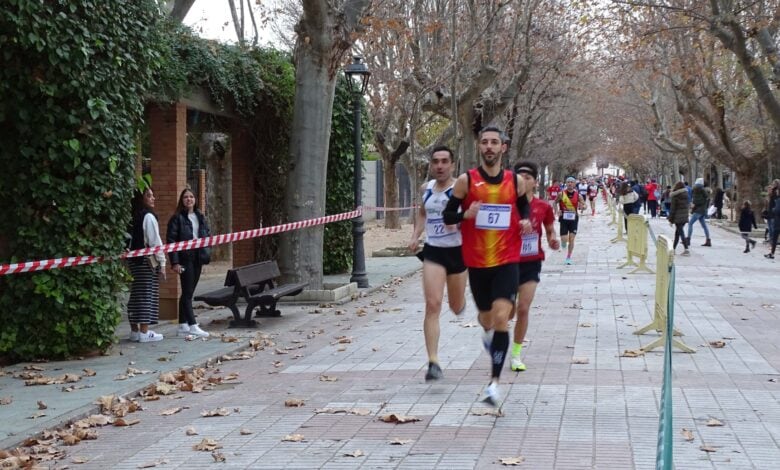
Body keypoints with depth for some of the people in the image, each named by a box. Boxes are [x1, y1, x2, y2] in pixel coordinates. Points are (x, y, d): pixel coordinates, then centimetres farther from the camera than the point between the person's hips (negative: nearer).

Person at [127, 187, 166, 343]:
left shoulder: (132, 217, 10)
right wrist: (162, 263, -7)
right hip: (147, 261, -7)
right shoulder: (148, 217, -10)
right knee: (147, 295, -3)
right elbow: (155, 242, -12)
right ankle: (144, 332, -4)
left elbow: (129, 240, 9)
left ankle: (134, 330, 13)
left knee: (135, 295, 10)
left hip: (133, 260, 7)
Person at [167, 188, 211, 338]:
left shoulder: (200, 217, 14)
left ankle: (183, 326, 16)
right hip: (185, 258, -6)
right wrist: (174, 262, -16)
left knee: (188, 292, 11)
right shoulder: (177, 218, -5)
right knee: (187, 292, -6)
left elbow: (207, 235, 20)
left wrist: (206, 255, 7)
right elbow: (170, 240, -9)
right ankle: (192, 325, -6)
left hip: (198, 258, 6)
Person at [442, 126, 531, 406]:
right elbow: (448, 216, 1)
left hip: (507, 261, -1)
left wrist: (525, 221, -1)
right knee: (486, 317, 16)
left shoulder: (516, 181, 2)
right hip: (477, 263, 1)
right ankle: (488, 331, 56)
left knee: (501, 318, -16)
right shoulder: (466, 180, -3)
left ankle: (494, 382, -12)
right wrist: (466, 214, -19)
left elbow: (524, 206, 21)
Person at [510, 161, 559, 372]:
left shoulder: (543, 207, -3)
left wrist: (552, 240, -9)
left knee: (523, 309, -6)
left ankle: (516, 353, 9)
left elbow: (550, 230, 11)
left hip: (531, 263, 0)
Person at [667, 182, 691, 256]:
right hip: (685, 216, 6)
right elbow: (687, 206, 10)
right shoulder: (686, 194, 7)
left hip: (677, 217, -6)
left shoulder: (675, 196, -10)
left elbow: (672, 208, -9)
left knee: (680, 232, -6)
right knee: (678, 232, 15)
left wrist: (670, 219, -4)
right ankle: (673, 248, 23)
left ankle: (686, 249, -16)